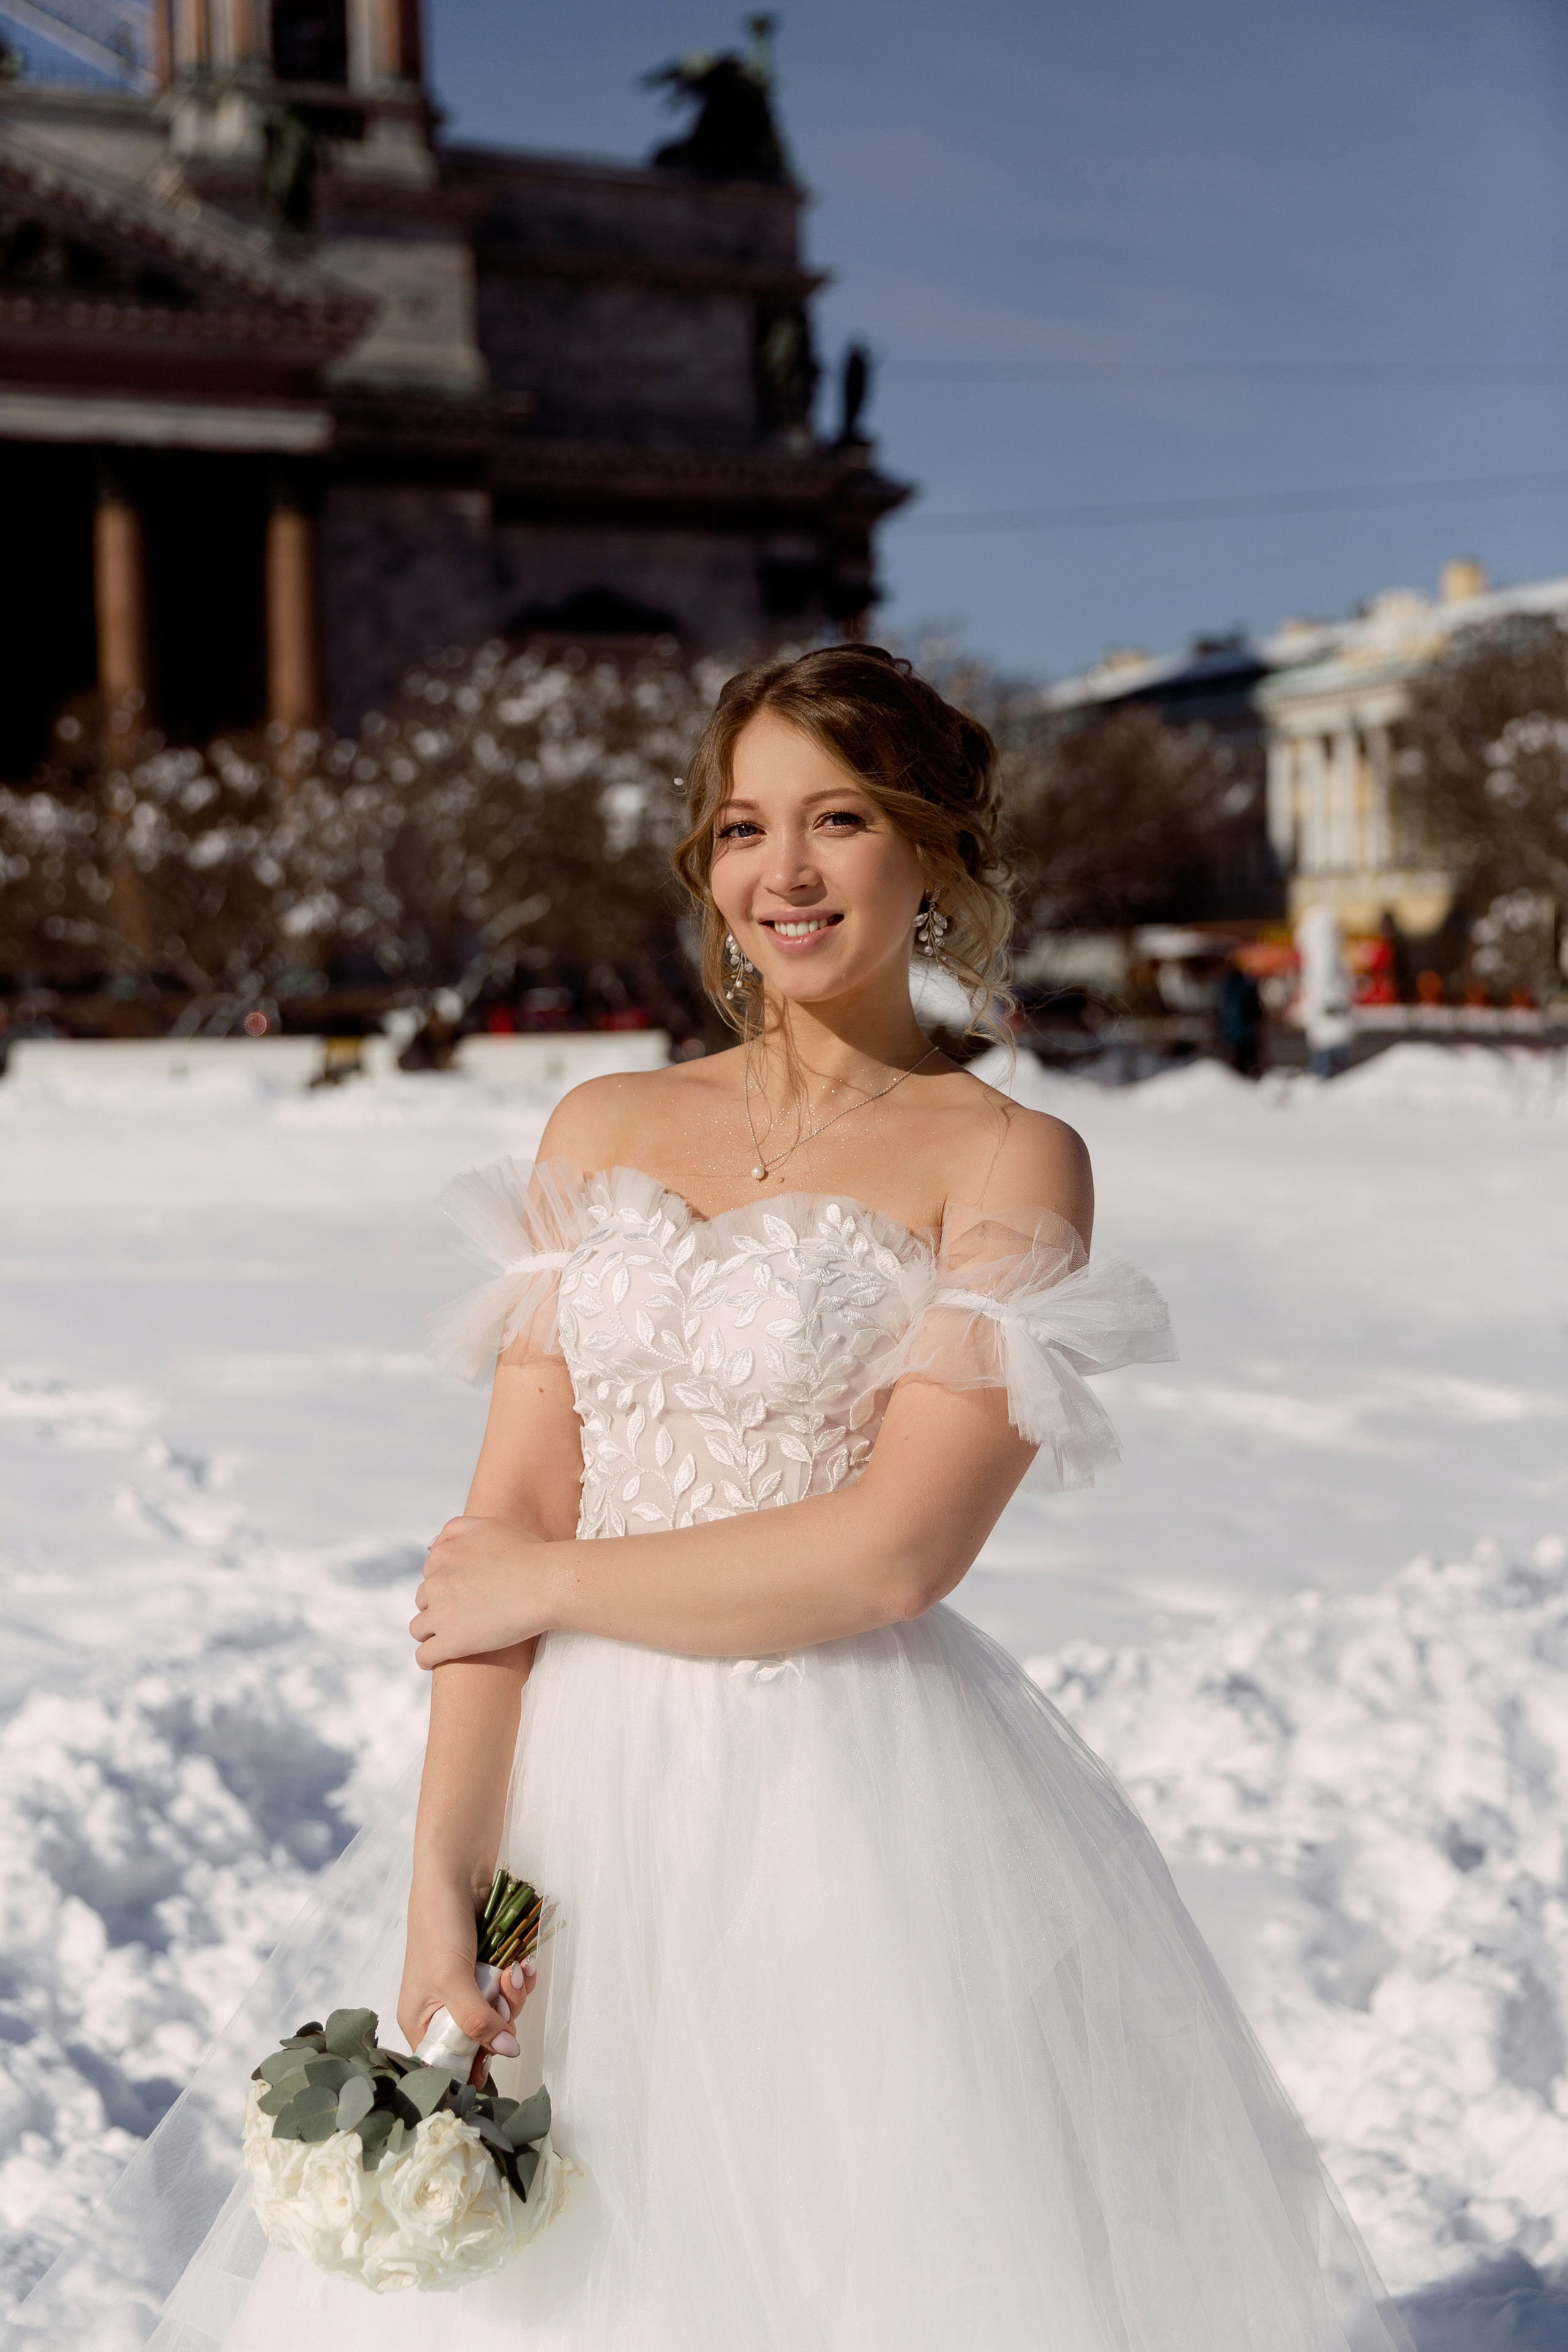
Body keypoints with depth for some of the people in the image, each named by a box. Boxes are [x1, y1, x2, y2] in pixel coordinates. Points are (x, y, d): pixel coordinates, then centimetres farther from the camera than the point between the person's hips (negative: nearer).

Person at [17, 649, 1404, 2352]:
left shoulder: (1011, 1162, -4)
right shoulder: (605, 1130, 8)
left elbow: (895, 1550, -14)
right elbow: (510, 1509, 0)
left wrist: (547, 1586, -6)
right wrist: (441, 1880, -9)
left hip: (864, 1812, -3)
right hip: (584, 1797, 4)